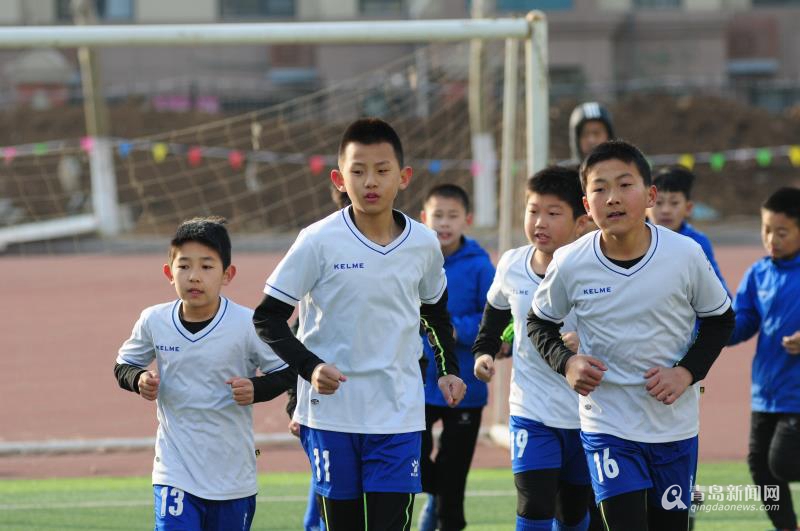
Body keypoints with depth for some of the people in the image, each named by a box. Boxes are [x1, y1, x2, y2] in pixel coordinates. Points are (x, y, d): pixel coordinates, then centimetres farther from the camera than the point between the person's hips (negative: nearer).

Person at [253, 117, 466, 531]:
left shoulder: (423, 244, 2)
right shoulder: (319, 241, -9)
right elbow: (267, 317, -5)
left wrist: (448, 368, 14)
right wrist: (309, 366, -18)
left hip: (399, 412, 2)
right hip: (331, 410, -2)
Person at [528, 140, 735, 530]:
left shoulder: (685, 255, -11)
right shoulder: (570, 265, -11)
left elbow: (720, 319, 4)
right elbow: (540, 322, 7)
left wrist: (688, 371, -11)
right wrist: (565, 362, -12)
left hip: (675, 423, 2)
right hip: (607, 424, -1)